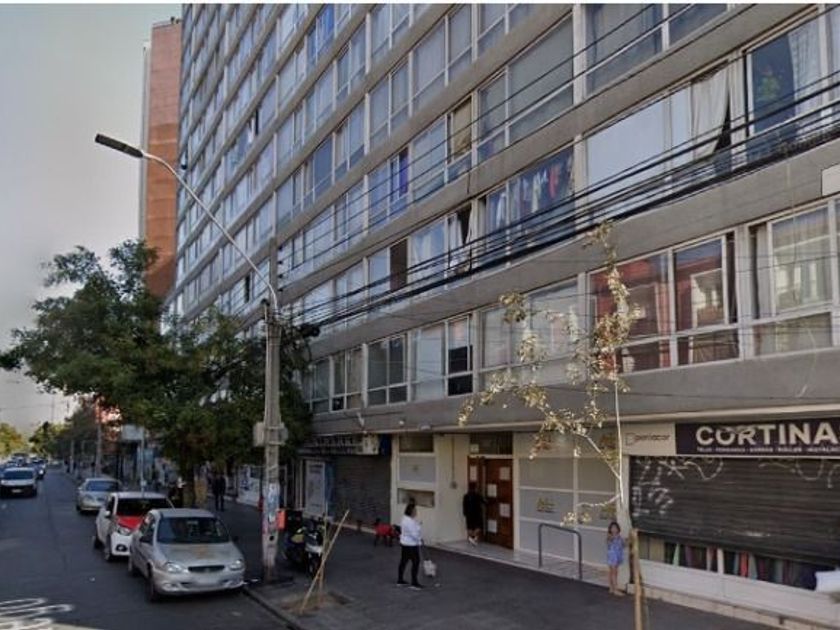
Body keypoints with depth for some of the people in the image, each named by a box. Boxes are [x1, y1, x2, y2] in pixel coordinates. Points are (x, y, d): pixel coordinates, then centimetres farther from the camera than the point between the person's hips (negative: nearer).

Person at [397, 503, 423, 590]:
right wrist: (420, 540, -7)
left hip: (405, 543, 10)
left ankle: (400, 581, 21)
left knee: (403, 561, 14)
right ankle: (414, 583, -1)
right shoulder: (410, 521, -24)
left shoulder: (406, 518, 8)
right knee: (415, 562, -3)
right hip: (411, 545, -10)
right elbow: (414, 534, -24)